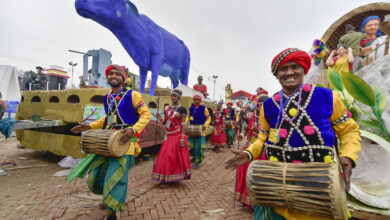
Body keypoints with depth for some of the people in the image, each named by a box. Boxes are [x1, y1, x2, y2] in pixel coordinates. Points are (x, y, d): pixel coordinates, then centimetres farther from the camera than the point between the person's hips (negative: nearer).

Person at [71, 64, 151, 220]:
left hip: (124, 142, -7)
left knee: (115, 176, -9)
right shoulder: (107, 98, 16)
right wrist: (89, 126, 20)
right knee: (96, 175, 12)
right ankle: (110, 198, 41)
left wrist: (133, 129, -22)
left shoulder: (132, 95, -4)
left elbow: (146, 114, -8)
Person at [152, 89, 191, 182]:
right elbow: (165, 123, 16)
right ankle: (166, 177, 21)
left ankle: (176, 176, 15)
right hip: (169, 135, 5)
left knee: (178, 157, -1)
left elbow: (183, 125, -9)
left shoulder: (182, 109, -5)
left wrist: (182, 139, -16)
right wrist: (160, 118, -5)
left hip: (178, 135, -5)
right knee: (166, 157, 6)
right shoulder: (166, 108, 11)